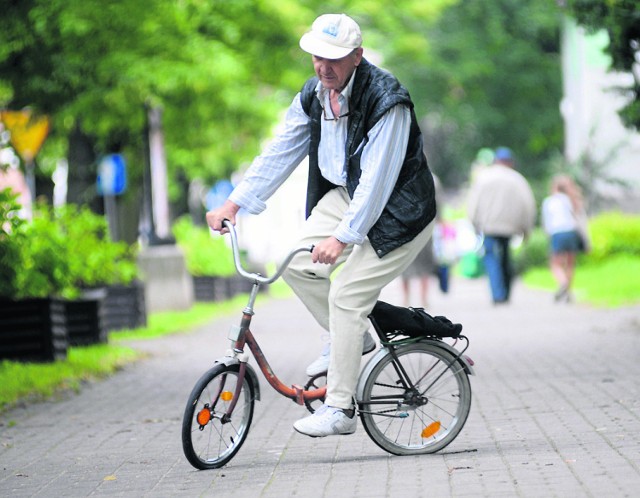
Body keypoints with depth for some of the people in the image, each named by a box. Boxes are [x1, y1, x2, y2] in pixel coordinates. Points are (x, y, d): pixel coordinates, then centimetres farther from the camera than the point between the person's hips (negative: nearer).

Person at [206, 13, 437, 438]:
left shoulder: (386, 101, -26)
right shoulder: (313, 96, -2)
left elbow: (377, 179, -29)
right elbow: (280, 153, 4)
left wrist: (343, 236, -34)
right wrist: (234, 203, -2)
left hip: (396, 211, -8)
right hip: (345, 194, 8)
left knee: (347, 295, -15)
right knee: (299, 263, -10)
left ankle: (339, 410, -9)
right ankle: (351, 339, 14)